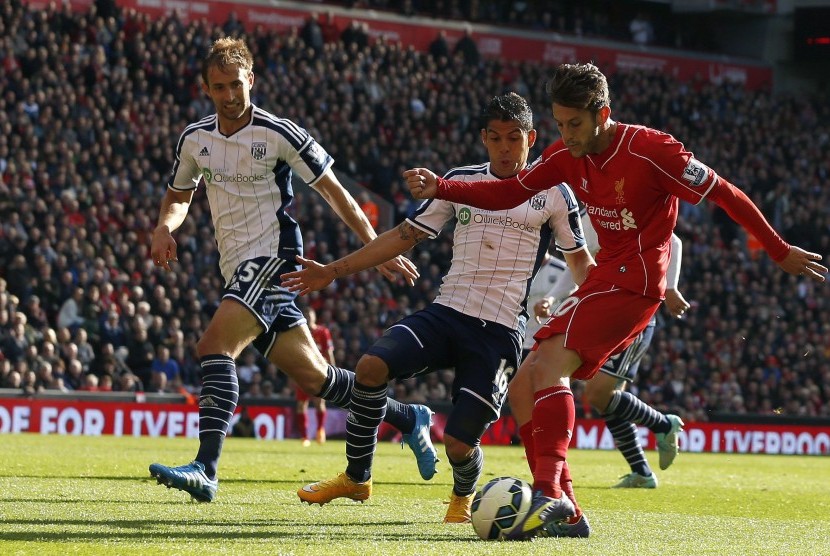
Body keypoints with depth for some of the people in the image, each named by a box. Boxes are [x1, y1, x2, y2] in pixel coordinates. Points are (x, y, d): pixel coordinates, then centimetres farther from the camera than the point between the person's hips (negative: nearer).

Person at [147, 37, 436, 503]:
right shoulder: (194, 140, 9)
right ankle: (409, 418, 27)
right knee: (311, 375, 9)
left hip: (272, 254, -6)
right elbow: (179, 196, 25)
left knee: (214, 345, -25)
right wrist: (165, 227, 1)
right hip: (238, 268, 6)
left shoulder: (279, 134, -7)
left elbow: (333, 191, -1)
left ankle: (206, 469, -32)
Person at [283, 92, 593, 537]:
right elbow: (405, 235, 14)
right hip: (446, 312, 3)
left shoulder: (553, 193, 3)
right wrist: (334, 271, 12)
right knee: (371, 367, -24)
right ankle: (356, 478, -5)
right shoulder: (461, 181, 10)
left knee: (459, 445, -11)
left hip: (500, 332, -3)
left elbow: (580, 260, 10)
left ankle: (464, 495, 28)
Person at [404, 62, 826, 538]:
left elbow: (724, 194, -8)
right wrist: (440, 189, -7)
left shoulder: (652, 151, -15)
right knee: (522, 390, 1)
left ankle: (549, 493, -35)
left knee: (549, 365, -26)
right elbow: (507, 194, 7)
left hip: (634, 280, -8)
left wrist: (780, 251, -3)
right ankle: (563, 512, -1)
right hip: (603, 281, 8)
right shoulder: (567, 156, 5)